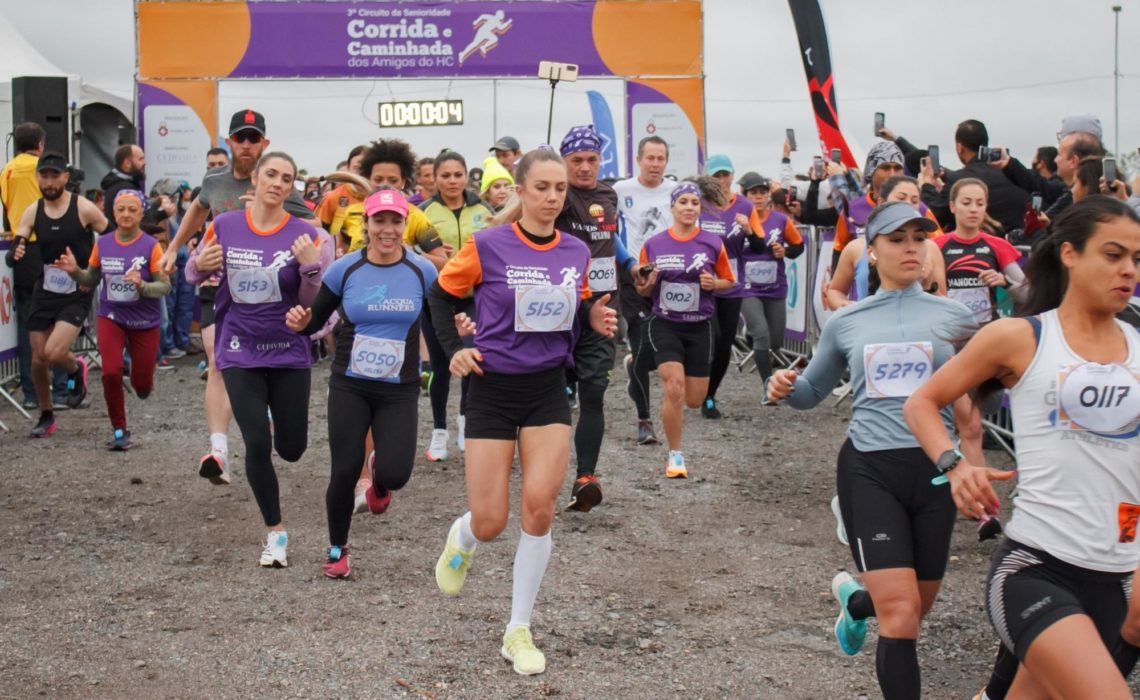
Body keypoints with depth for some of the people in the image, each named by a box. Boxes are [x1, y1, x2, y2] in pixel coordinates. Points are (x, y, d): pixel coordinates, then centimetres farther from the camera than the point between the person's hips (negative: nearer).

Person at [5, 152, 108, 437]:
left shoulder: (83, 208, -11)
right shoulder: (33, 212, 0)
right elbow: (14, 254, -3)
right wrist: (14, 255, -27)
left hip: (77, 295, -4)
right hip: (44, 293, 4)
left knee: (53, 353, -21)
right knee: (38, 360, 7)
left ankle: (76, 369, 15)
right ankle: (46, 417, 28)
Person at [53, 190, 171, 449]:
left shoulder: (151, 246, -12)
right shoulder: (102, 243, -2)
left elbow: (165, 286, -12)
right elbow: (92, 280, 10)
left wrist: (142, 285, -30)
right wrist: (75, 271, -10)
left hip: (144, 322, -1)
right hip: (111, 317, 2)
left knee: (142, 386, 6)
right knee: (111, 371, -18)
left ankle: (144, 382, 46)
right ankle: (119, 430, 2)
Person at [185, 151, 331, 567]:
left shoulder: (303, 234, -7)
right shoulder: (224, 226, -3)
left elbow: (310, 303, -6)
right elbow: (193, 274, 9)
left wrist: (311, 267, -25)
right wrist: (201, 265, -14)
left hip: (289, 352, 0)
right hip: (240, 353, 0)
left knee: (291, 449, 8)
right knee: (257, 445, -8)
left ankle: (275, 412, 46)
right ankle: (275, 533, 8)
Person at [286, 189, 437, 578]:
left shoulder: (422, 273, -3)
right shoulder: (344, 270, -4)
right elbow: (316, 320, 4)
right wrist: (300, 324, -19)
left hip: (400, 391, 0)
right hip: (349, 387, 0)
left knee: (395, 474, -13)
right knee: (344, 473, -3)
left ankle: (378, 481, 28)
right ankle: (337, 550, 24)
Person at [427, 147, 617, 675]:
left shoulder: (577, 252, 1)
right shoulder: (487, 246, -11)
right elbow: (441, 294, 3)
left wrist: (596, 319, -6)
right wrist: (453, 349, -8)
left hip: (548, 390, 3)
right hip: (493, 389, -2)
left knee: (539, 508, -9)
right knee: (491, 523, -1)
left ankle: (519, 632, 6)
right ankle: (461, 537, 40)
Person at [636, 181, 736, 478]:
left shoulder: (713, 243, -4)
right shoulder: (653, 244, -3)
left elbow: (728, 282, 8)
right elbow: (644, 291, 6)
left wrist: (714, 283, -13)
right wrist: (645, 283, -17)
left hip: (699, 327, 2)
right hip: (665, 325, -1)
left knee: (694, 400, 6)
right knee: (674, 389, -18)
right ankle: (675, 455, 0)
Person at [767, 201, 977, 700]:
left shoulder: (954, 317, 3)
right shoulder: (845, 323, 6)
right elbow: (813, 390, 18)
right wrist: (786, 388, -5)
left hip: (934, 469, 2)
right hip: (868, 470, -1)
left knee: (914, 610, 16)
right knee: (900, 618, -15)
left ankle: (855, 598, 50)